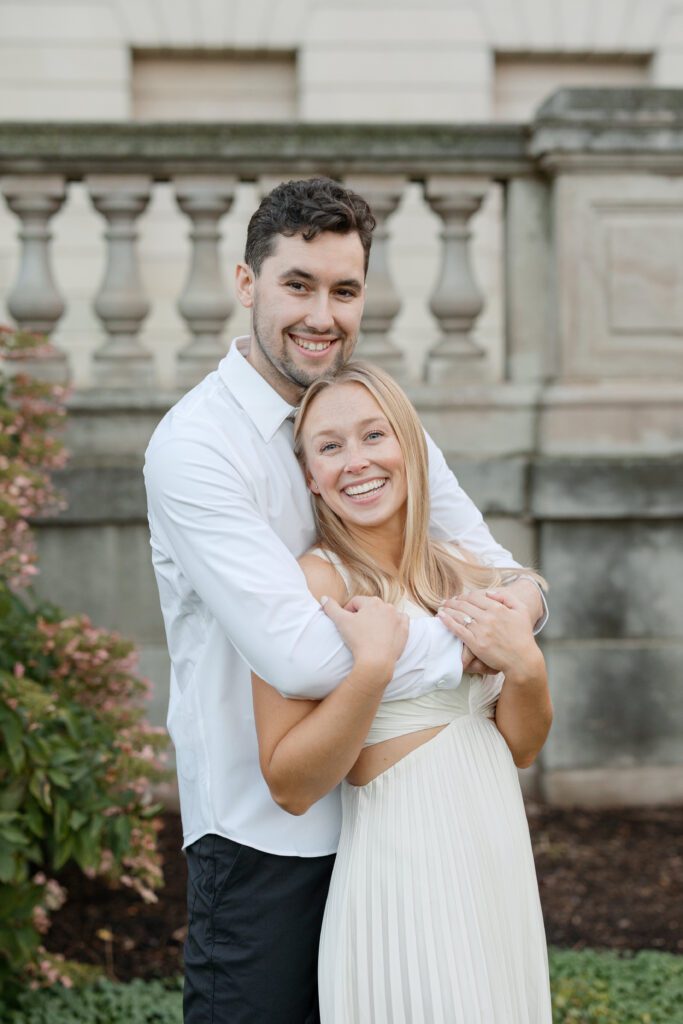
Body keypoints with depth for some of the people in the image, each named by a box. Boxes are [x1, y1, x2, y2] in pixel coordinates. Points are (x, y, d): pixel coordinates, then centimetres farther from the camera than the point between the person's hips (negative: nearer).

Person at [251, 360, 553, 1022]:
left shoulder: (462, 573, 6)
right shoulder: (315, 581, -12)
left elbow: (521, 747, 10)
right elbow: (289, 787, -16)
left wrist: (524, 665, -9)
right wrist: (372, 665, -25)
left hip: (502, 867, 6)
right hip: (407, 879, -6)